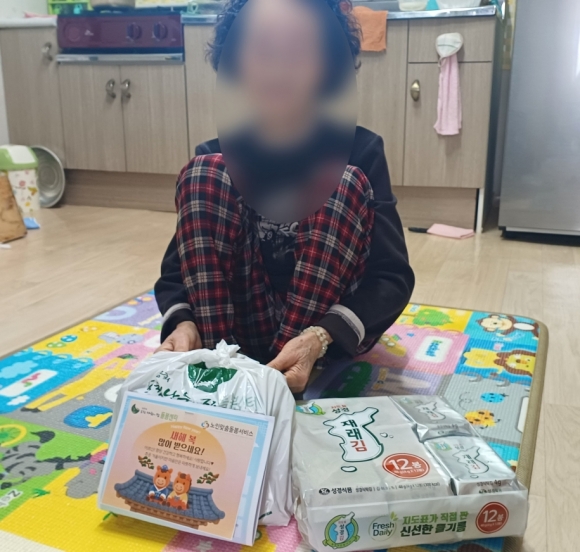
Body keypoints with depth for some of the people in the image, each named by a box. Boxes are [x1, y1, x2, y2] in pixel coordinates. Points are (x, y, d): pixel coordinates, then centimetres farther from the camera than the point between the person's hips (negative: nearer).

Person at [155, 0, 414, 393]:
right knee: (206, 172, -18)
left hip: (334, 330, -1)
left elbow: (393, 277, -16)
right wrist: (184, 323, -28)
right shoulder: (218, 155, -4)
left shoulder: (359, 152, -9)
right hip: (243, 327, 1)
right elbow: (177, 267, -5)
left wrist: (317, 339, -35)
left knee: (348, 184, -25)